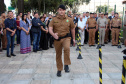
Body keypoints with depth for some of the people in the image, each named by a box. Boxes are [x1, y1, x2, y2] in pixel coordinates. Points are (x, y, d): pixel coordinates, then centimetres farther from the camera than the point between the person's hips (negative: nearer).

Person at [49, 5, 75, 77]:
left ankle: (66, 65, -16)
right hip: (57, 39, 2)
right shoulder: (54, 19, 0)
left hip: (66, 37, -1)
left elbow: (72, 29, 12)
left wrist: (74, 38, 17)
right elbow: (50, 29, -7)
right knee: (58, 55, 10)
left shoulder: (69, 19, 1)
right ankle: (59, 70, 28)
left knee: (67, 48, -33)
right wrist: (53, 34, -28)